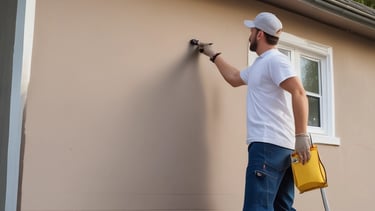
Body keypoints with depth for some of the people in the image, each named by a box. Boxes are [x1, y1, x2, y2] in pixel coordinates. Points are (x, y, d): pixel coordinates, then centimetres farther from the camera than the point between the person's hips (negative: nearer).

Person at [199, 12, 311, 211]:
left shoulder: (275, 60, -6)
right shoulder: (259, 65, 26)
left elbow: (299, 93, -18)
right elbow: (234, 78, 43)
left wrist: (301, 135, -25)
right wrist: (214, 55, 47)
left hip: (269, 144, -10)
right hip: (277, 146, 10)